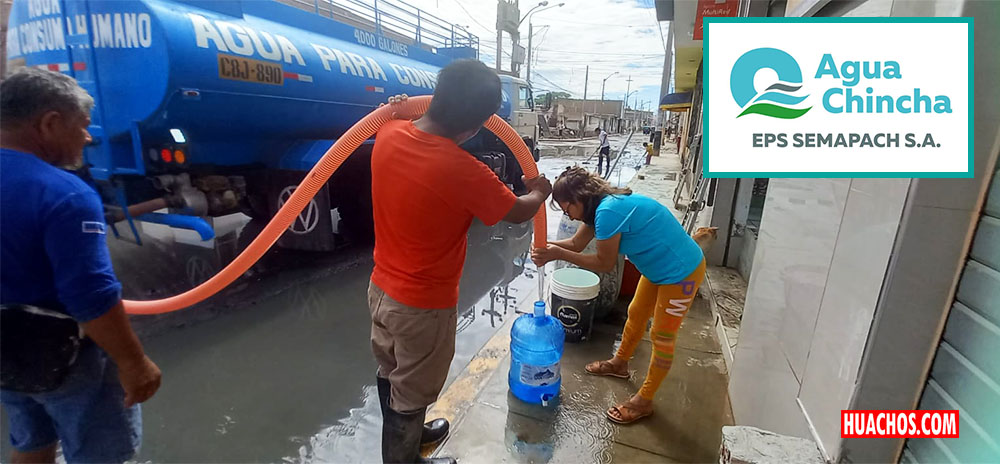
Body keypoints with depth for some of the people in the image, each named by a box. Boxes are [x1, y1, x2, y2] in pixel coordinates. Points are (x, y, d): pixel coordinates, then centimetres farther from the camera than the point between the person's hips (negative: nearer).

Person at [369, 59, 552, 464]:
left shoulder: (388, 135, -10)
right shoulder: (463, 172, -29)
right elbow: (519, 212, -9)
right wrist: (539, 192, 10)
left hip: (381, 289, 8)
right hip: (423, 306, -8)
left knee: (391, 375, 29)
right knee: (410, 393, 17)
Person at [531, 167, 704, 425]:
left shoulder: (608, 211, -29)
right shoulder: (603, 205, 1)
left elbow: (605, 264, -20)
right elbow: (576, 243, 6)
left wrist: (559, 255, -19)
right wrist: (546, 246, -11)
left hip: (681, 272, -10)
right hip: (659, 268, 10)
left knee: (662, 337, 4)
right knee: (636, 315, 22)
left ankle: (644, 402, 20)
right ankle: (619, 364, 45)